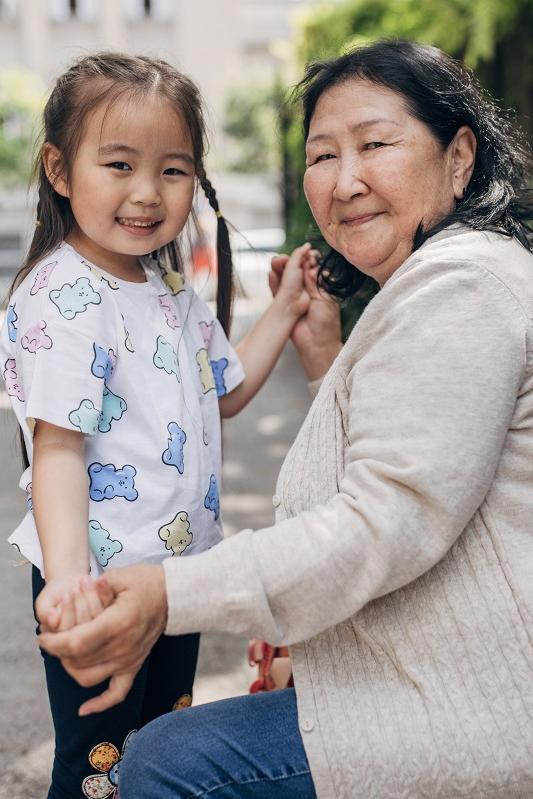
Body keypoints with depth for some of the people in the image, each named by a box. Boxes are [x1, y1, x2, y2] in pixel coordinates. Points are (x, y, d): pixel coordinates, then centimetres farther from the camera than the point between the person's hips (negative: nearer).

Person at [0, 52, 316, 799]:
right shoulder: (64, 298, -19)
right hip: (99, 583, -8)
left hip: (179, 565, 8)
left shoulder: (173, 291, 8)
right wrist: (66, 571, -38)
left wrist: (285, 310, 14)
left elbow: (224, 392, 20)